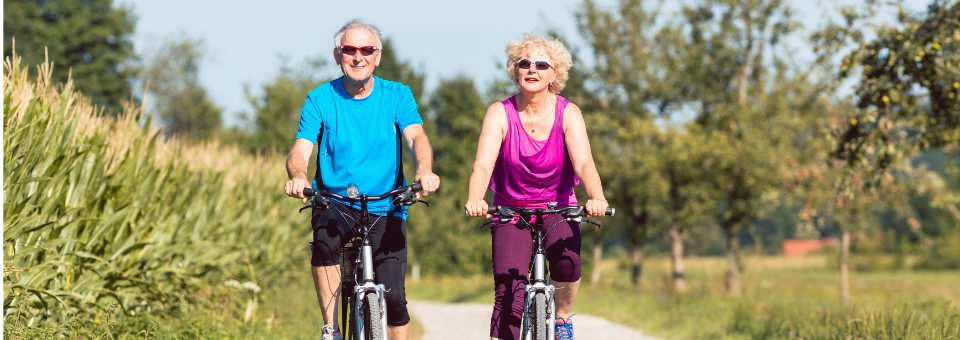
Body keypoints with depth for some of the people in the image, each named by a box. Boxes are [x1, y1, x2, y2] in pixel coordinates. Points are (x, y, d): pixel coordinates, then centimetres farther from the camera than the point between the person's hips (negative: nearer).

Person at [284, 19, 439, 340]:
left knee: (393, 296, -13)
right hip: (335, 203, -1)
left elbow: (417, 137, -13)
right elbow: (300, 148, -10)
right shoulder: (320, 99, 0)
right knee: (324, 236, -35)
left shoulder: (397, 95, 2)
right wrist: (298, 176, -35)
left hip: (385, 208, 1)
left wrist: (424, 170, -36)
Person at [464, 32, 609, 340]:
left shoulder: (568, 114, -11)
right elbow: (483, 164, -24)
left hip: (558, 209, 0)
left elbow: (584, 162, -25)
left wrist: (596, 198, -46)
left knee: (567, 259, -29)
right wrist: (475, 199, -46)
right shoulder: (500, 113, -12)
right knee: (508, 292, -14)